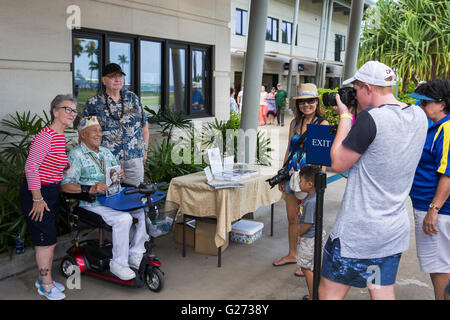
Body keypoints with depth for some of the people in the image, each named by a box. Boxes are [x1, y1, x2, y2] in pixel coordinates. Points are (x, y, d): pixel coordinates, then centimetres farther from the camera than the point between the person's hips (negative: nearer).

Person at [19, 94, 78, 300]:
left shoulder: (60, 137, 9)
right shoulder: (46, 136, -21)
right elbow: (31, 167, -24)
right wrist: (37, 199, -21)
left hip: (51, 193, 10)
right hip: (36, 193, -9)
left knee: (48, 240, 18)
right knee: (46, 241, 0)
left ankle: (43, 279, 34)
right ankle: (46, 285, 16)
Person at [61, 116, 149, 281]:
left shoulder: (106, 152, 18)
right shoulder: (76, 155, -7)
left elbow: (117, 174, 25)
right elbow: (64, 185, -16)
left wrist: (120, 175, -1)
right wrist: (90, 189, -28)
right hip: (93, 203, -7)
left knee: (145, 210, -11)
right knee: (123, 218, -30)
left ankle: (135, 254, 1)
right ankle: (118, 264, -15)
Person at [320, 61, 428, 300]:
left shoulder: (370, 118, -21)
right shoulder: (418, 116, 2)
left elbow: (338, 163, -12)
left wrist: (344, 116, -4)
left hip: (358, 231, -7)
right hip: (396, 230, 7)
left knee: (329, 292, 8)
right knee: (383, 293, 16)